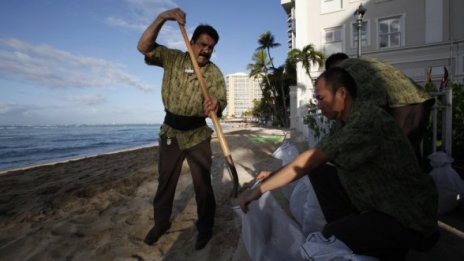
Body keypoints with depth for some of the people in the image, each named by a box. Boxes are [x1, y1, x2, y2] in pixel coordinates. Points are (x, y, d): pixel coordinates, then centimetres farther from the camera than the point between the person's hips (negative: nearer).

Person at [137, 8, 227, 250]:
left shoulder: (214, 72, -4)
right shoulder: (173, 58, -2)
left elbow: (221, 100, -14)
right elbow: (144, 47, -13)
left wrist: (216, 104, -39)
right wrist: (162, 18, -24)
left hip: (198, 134, -1)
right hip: (170, 131, 2)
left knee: (202, 183, 5)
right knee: (165, 180, 14)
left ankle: (205, 227, 24)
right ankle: (161, 222, 34)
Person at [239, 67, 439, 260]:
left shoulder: (366, 119, -26)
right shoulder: (351, 120, 2)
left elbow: (309, 160, -29)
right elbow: (313, 161, 6)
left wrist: (259, 189, -23)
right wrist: (276, 175, 0)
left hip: (411, 219, -8)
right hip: (379, 203, 8)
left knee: (331, 235, -17)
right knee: (318, 171, -3)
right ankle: (349, 229, 6)